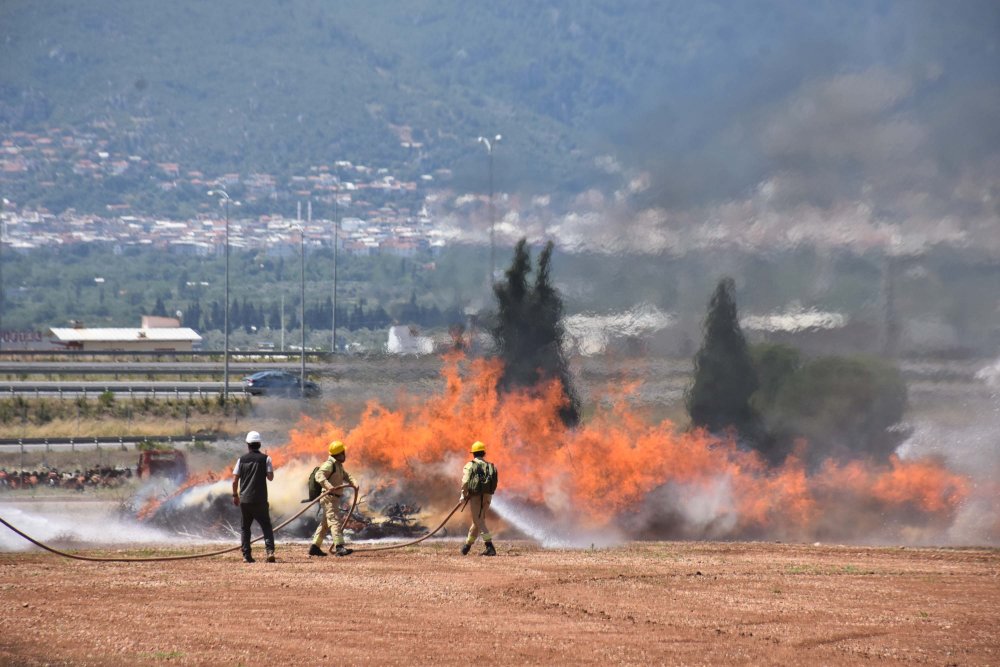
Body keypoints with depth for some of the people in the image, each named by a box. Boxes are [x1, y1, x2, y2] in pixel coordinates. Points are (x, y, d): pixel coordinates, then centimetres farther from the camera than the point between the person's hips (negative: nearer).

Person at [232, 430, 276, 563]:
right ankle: (270, 551, -15)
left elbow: (235, 480, 2)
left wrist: (235, 495, 14)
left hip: (244, 500, 2)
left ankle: (246, 555, 6)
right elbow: (270, 477, -3)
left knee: (245, 527, 13)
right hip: (260, 500, -2)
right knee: (266, 525, 4)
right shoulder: (265, 458, -3)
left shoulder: (242, 459, 3)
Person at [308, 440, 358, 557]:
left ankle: (315, 547, 19)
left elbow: (345, 475, 30)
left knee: (325, 523, 14)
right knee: (335, 521, -18)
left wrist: (354, 484, 10)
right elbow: (319, 475, -25)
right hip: (329, 498, -10)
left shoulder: (339, 465, 19)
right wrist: (328, 486, -41)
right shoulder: (329, 464, -12)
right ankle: (340, 547, -26)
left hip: (335, 498, 10)